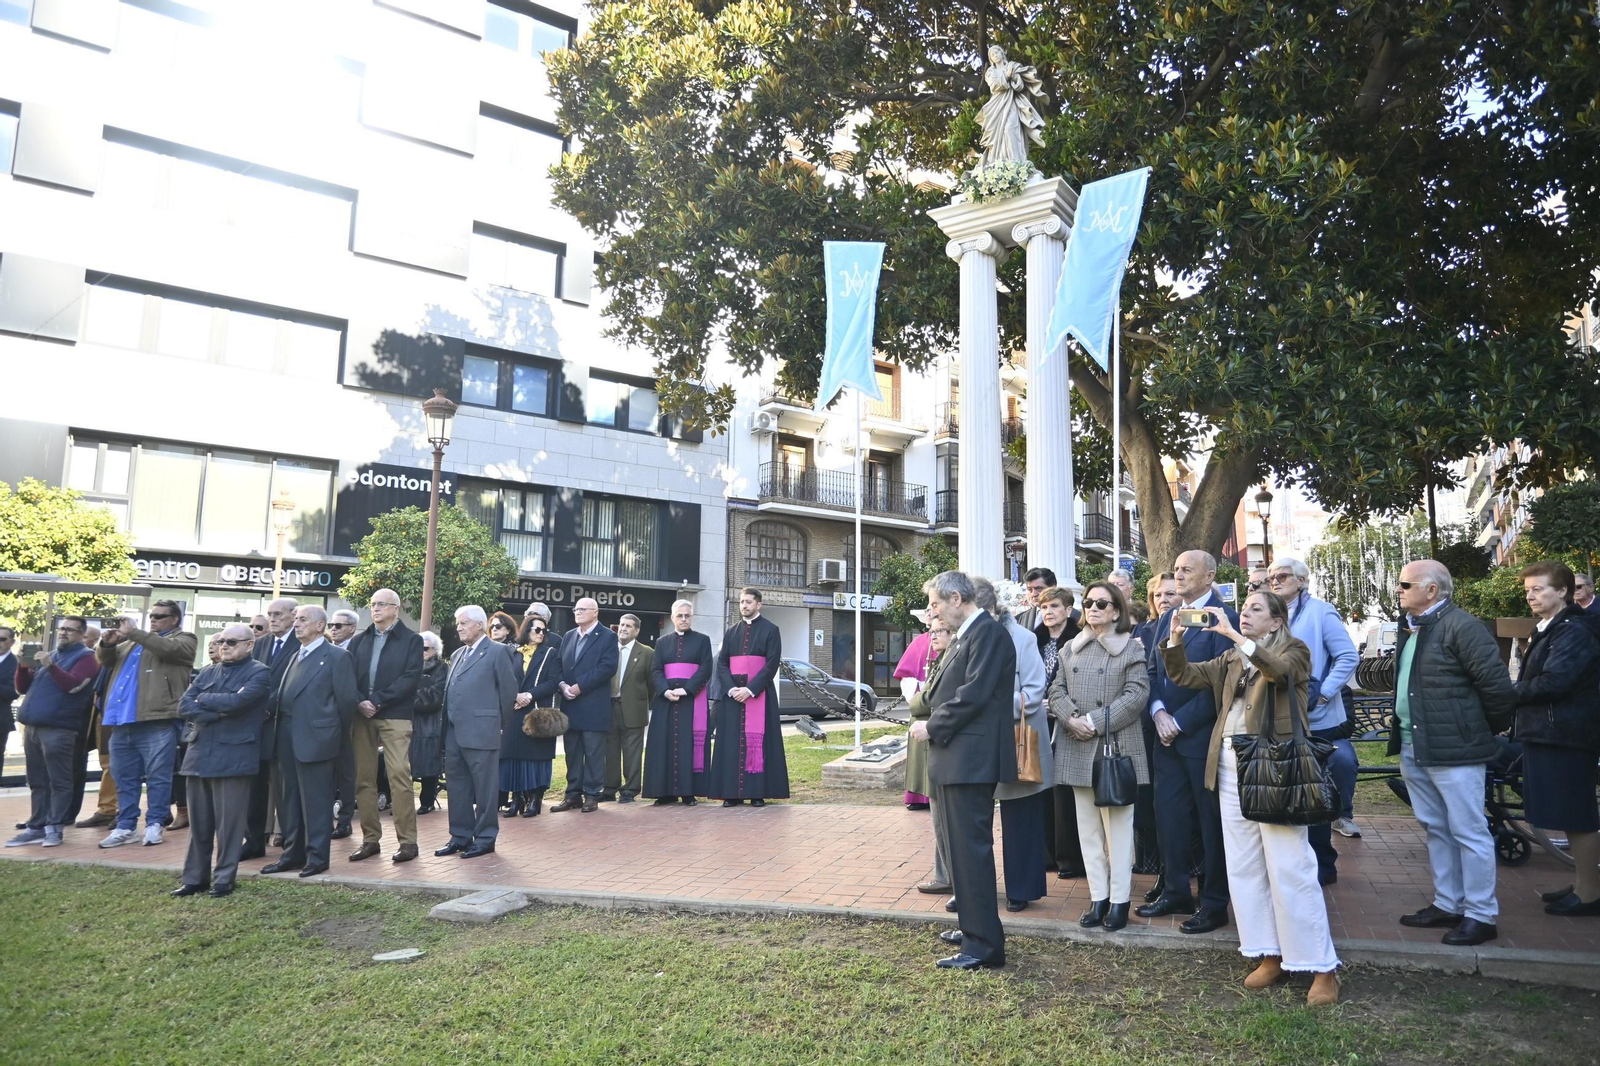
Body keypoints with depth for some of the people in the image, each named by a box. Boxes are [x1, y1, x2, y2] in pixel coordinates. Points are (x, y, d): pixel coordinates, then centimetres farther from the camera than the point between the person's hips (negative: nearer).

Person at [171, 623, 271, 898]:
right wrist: (217, 713, -11)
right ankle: (195, 877, 22)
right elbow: (183, 707, 4)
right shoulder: (207, 673, 14)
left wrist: (203, 700, -2)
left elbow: (236, 701, -18)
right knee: (199, 821, 12)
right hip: (199, 754, 5)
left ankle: (224, 878, 11)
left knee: (228, 822, 0)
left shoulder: (258, 672, -3)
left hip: (233, 756, -5)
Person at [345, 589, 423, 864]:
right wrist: (359, 703, -10)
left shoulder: (411, 640, 3)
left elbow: (411, 678, -8)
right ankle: (370, 839, 15)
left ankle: (407, 840, -3)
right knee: (363, 779, 6)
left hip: (395, 717, -4)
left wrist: (377, 701, -13)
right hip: (362, 716, 5)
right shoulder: (358, 640, 16)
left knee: (399, 776, -9)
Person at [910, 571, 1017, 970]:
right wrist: (931, 723, 4)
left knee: (971, 849, -5)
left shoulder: (989, 634, -13)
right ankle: (972, 926, 31)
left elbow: (973, 695, -20)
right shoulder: (963, 637, 17)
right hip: (953, 758, 10)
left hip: (970, 760, -10)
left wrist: (932, 727, -12)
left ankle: (984, 944, 2)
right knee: (962, 846, 18)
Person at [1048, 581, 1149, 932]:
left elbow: (1137, 694, -10)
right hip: (1078, 749, 5)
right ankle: (1098, 897, 17)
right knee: (1088, 828, 8)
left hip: (1116, 746, -5)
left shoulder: (1131, 647, 0)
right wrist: (1072, 720, -10)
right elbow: (1057, 689, 9)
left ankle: (1120, 900, 11)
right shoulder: (1073, 647, 15)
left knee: (1117, 827, 1)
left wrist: (1095, 721, -16)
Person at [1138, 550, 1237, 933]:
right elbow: (1152, 670, 12)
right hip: (1168, 735, 7)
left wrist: (1180, 721, -15)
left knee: (1212, 820, 5)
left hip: (1203, 736, -7)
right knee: (1168, 815, 11)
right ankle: (1175, 893, 24)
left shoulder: (1224, 618, -11)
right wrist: (1158, 712, -5)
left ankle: (1215, 904, 17)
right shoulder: (1166, 619, 14)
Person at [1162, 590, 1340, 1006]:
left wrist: (1232, 634, -26)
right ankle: (1270, 956, 18)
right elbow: (1183, 675, 10)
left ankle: (1322, 968, 3)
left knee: (1290, 869, -6)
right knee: (1243, 867, 8)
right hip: (1231, 766, 6)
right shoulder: (1231, 658, 18)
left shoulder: (1293, 650, 1)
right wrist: (1176, 637, -6)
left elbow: (1280, 669, -22)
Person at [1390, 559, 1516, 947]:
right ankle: (1447, 904, 28)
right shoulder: (1411, 628, 12)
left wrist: (1487, 731, -2)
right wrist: (1404, 735, 17)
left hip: (1454, 749, -9)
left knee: (1468, 832, 1)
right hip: (1413, 747, 9)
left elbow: (1497, 684, -15)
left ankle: (1481, 915, 12)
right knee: (1436, 829, 17)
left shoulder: (1460, 626, -15)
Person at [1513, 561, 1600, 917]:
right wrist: (1520, 695, 1)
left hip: (1565, 736, -10)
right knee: (1570, 816, 17)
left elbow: (1553, 682, -23)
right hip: (1547, 733, 10)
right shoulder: (1549, 629, 16)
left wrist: (1513, 693, -9)